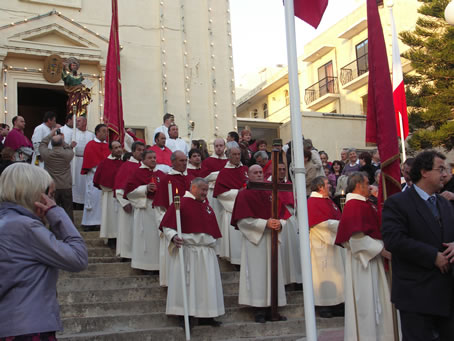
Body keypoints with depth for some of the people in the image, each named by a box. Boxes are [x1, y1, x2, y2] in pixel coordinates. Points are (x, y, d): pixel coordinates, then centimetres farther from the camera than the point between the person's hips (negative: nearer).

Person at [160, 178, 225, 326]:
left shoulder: (206, 205, 16)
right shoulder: (181, 203, -6)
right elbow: (167, 225, -10)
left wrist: (212, 244, 20)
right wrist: (173, 237, -26)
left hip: (206, 252, 7)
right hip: (186, 250, -7)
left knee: (206, 284, 7)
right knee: (186, 283, -3)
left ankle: (205, 316, 15)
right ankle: (184, 315, 5)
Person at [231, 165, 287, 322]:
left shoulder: (270, 194, 15)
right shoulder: (244, 195, 0)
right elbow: (243, 220, -10)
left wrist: (280, 223, -10)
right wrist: (265, 223, -18)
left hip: (271, 239, 5)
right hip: (254, 239, -5)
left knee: (273, 272, 4)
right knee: (257, 273, -5)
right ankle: (260, 311, -1)